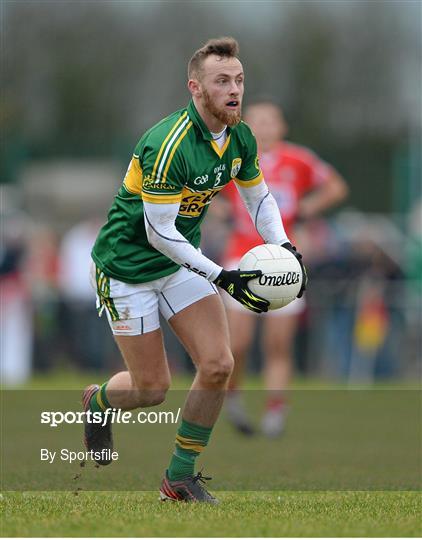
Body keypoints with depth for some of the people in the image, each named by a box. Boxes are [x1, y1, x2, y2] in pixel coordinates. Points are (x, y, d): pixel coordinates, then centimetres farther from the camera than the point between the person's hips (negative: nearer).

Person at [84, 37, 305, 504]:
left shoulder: (240, 139, -6)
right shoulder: (167, 145, -30)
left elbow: (258, 197, 11)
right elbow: (159, 231, -27)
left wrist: (283, 247, -8)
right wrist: (222, 277, -29)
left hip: (180, 260, 7)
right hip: (127, 266, -7)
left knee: (217, 365, -8)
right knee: (152, 388, -2)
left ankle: (180, 478, 8)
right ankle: (97, 403, 35)